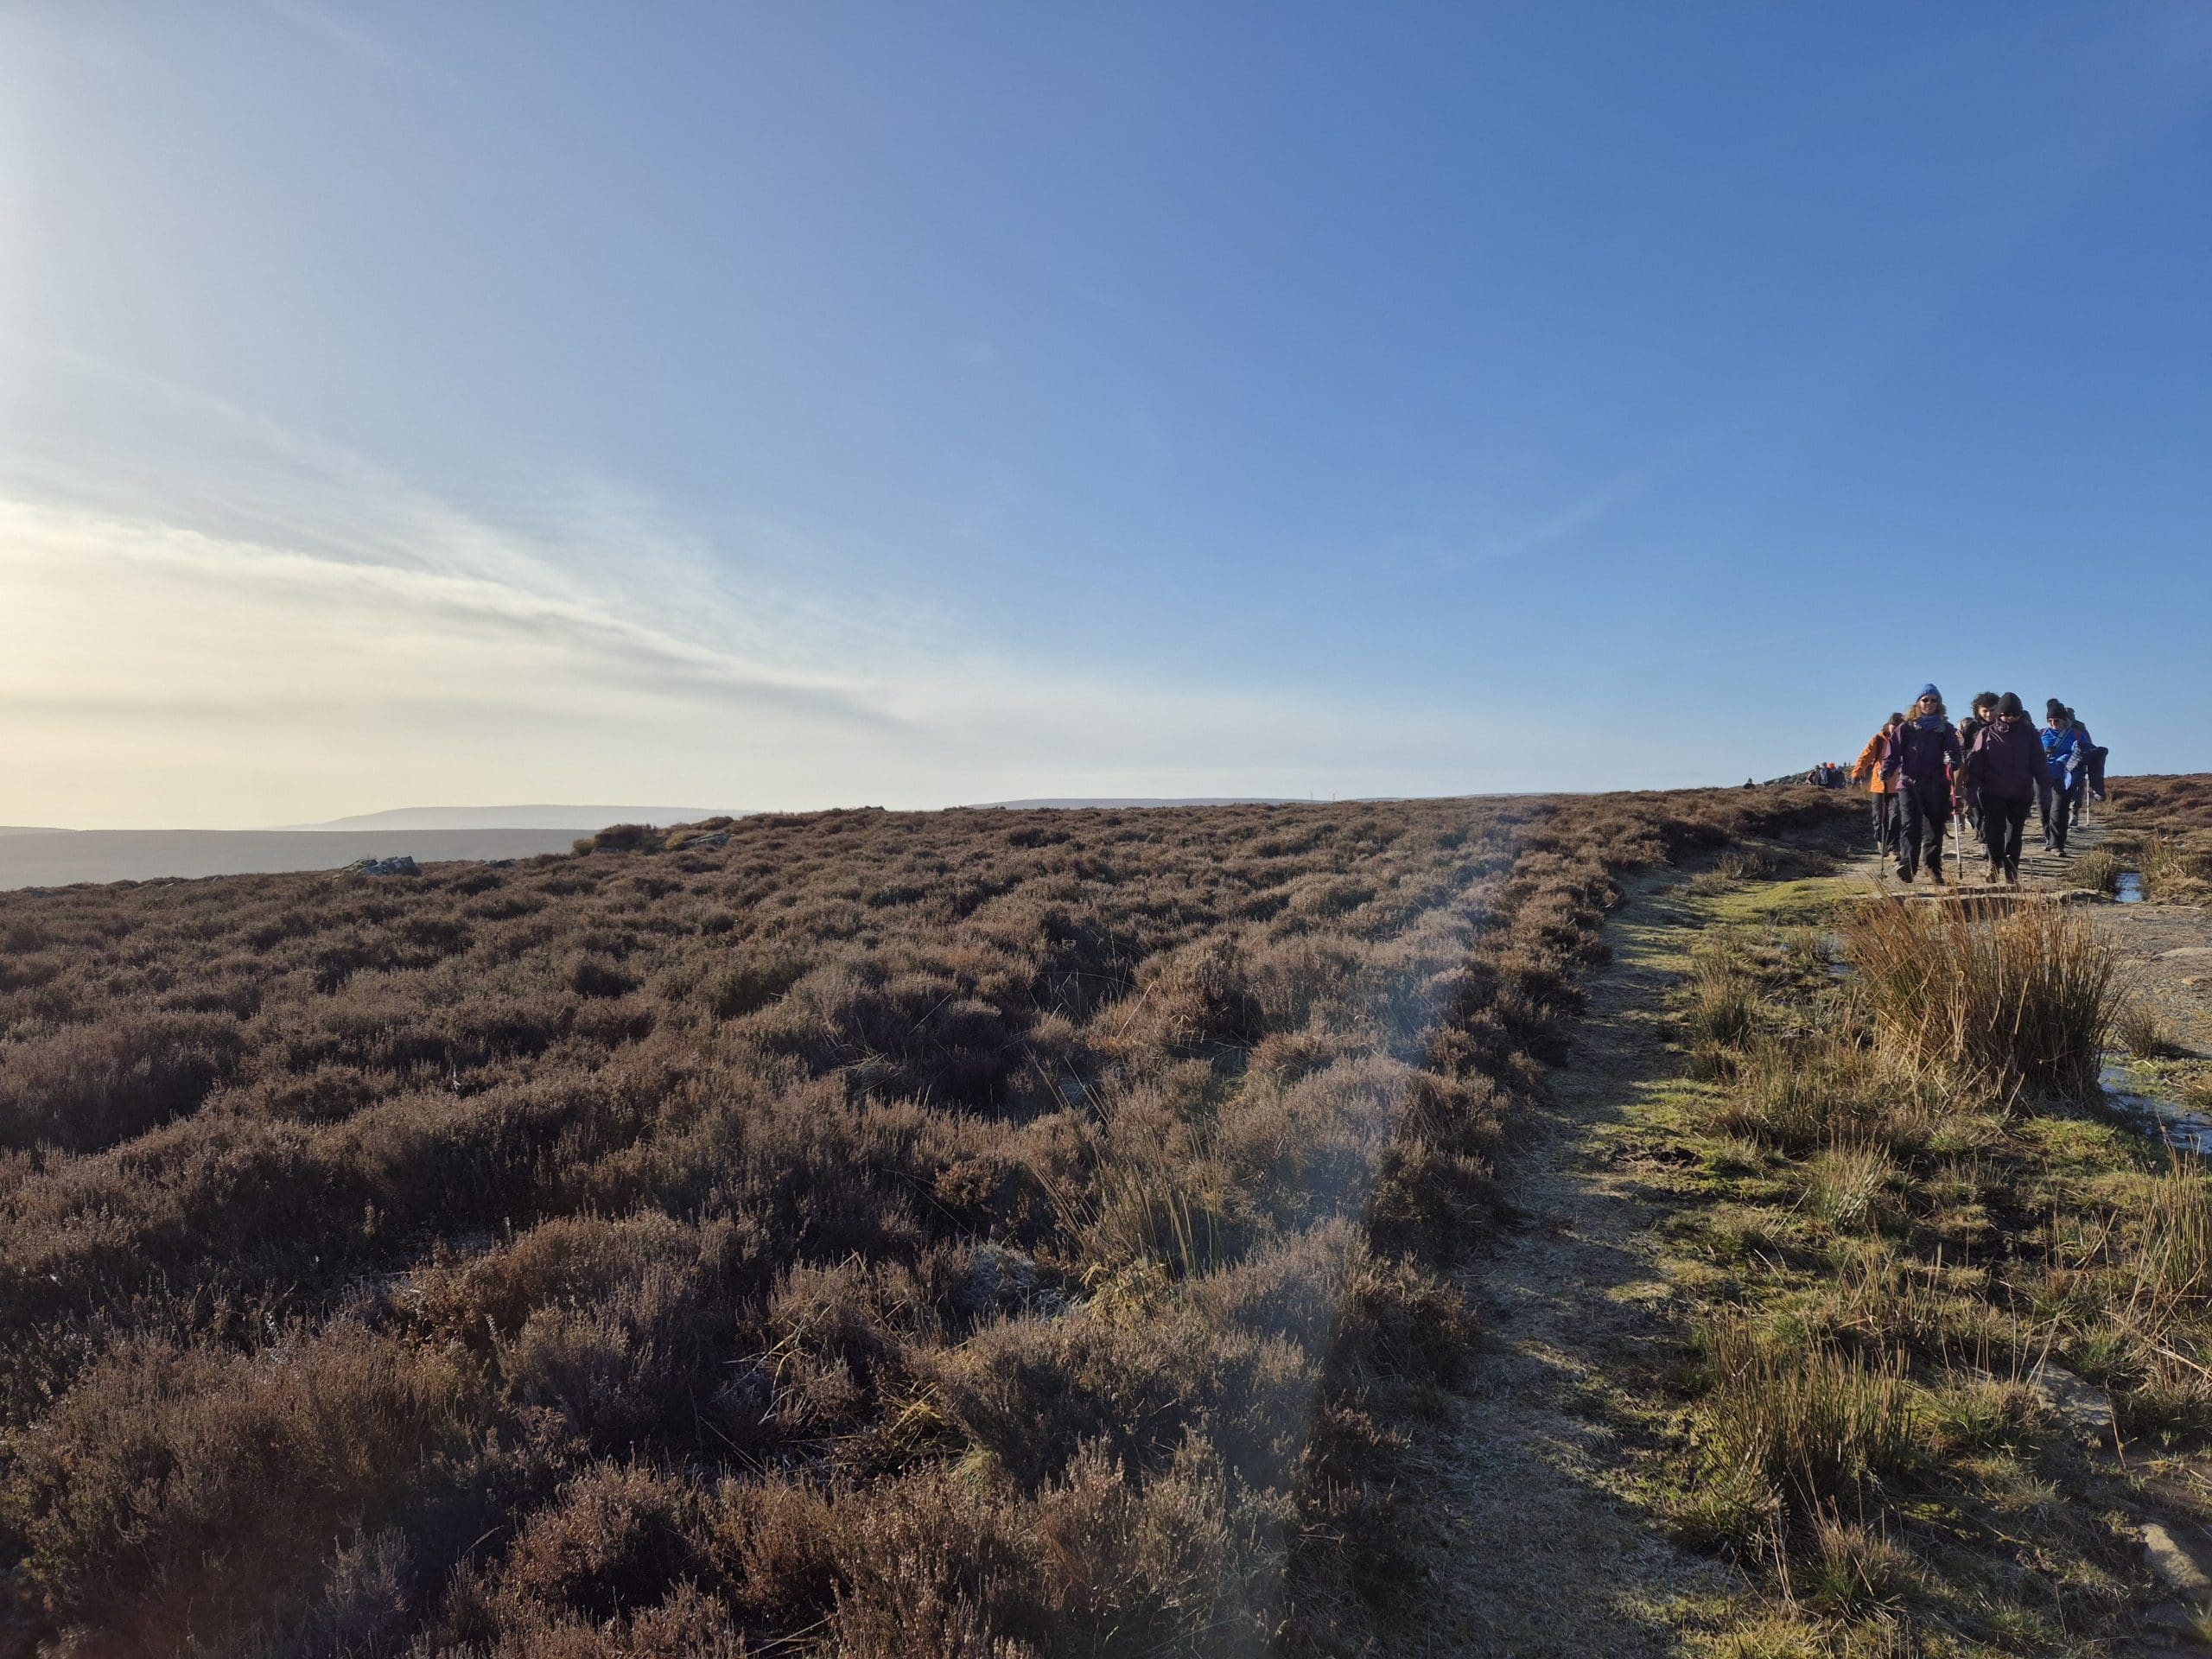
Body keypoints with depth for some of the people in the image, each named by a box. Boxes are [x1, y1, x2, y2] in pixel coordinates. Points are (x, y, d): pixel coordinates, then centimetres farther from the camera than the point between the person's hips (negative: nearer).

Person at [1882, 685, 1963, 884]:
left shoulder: (1946, 729, 11)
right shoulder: (1906, 728, 9)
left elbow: (1952, 751, 1)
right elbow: (1894, 752, 4)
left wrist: (1952, 764, -22)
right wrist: (1886, 770, -14)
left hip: (1937, 786, 2)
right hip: (1909, 783, -2)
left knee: (1935, 827, 8)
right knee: (1912, 824, -17)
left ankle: (1934, 868, 19)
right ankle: (1906, 864, -26)